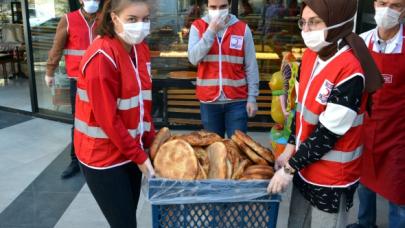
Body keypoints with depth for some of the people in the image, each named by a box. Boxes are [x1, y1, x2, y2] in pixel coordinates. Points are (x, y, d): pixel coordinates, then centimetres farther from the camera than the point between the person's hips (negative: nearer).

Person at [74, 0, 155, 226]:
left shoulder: (141, 49, 3)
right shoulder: (102, 56, -22)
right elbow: (107, 117, -21)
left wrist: (151, 142, 4)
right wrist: (139, 155, -14)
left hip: (131, 149, 7)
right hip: (103, 155, -7)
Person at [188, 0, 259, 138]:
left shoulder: (243, 28, 0)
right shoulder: (198, 27, 1)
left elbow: (251, 67, 1)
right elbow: (194, 58, -12)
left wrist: (252, 97, -3)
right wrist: (211, 31, -17)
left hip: (236, 100, 0)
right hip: (209, 100, 1)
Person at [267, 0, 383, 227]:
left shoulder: (350, 70, -24)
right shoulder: (311, 55, 1)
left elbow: (329, 132, -23)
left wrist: (290, 167, -16)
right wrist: (290, 150, 7)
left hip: (332, 177, -7)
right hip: (306, 166, 7)